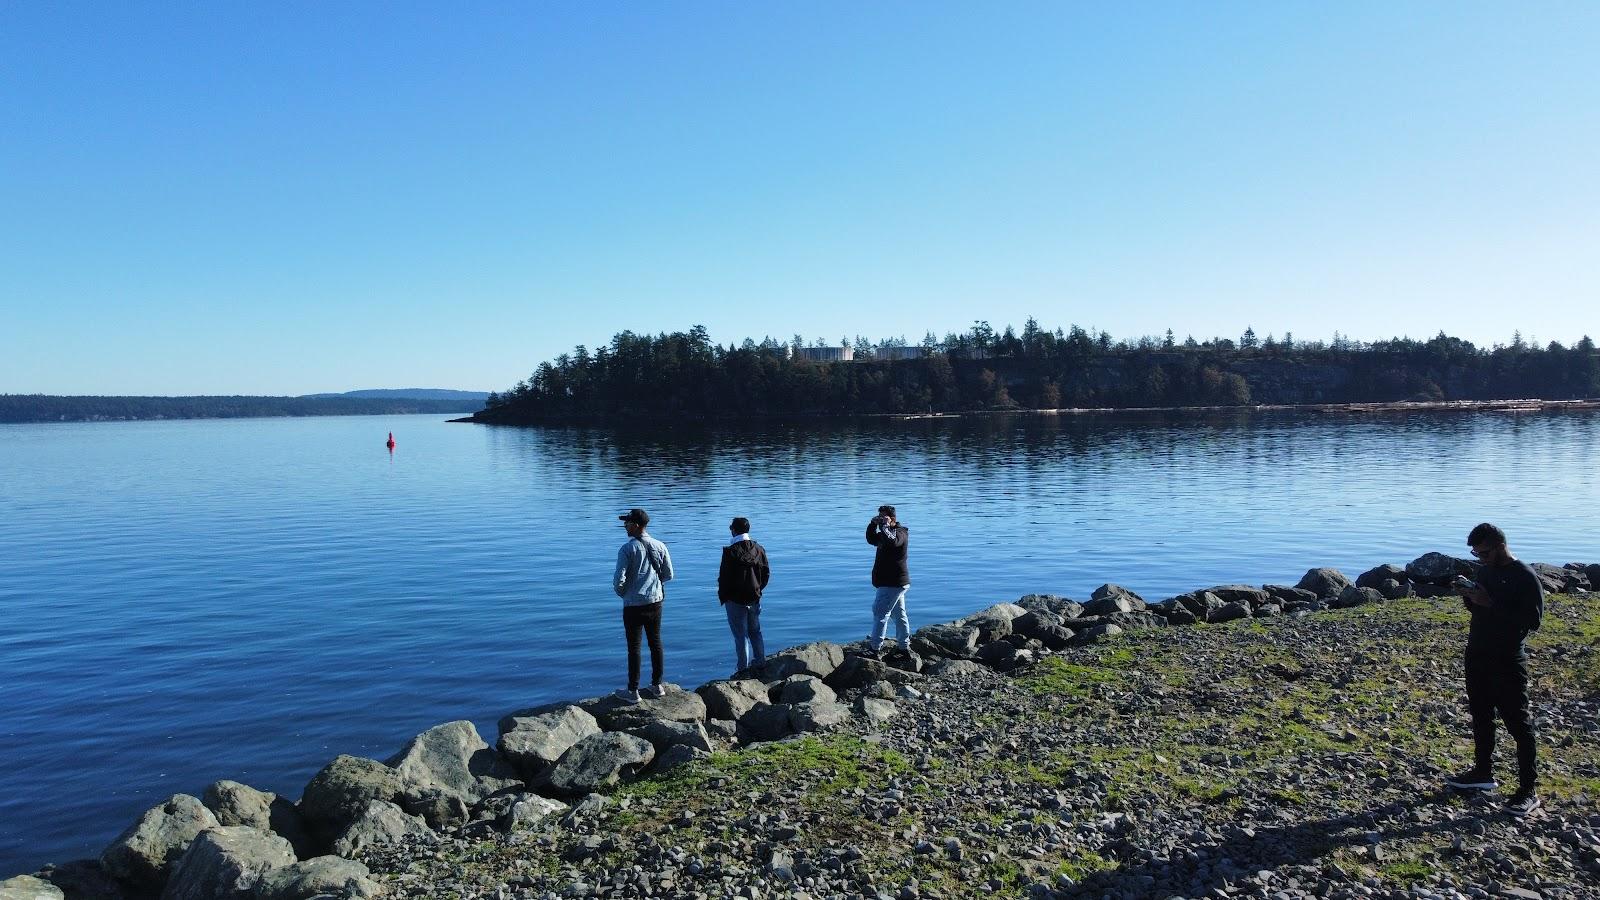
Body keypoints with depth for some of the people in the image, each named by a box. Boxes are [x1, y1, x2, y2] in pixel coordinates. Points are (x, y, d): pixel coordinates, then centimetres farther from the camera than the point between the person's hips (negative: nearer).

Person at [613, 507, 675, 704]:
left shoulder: (627, 549, -15)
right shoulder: (659, 546, 1)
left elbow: (619, 579, -17)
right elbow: (668, 575, 5)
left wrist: (621, 593, 3)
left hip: (633, 605, -5)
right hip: (655, 601, 5)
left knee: (634, 647, 3)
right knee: (655, 643, 15)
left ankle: (633, 691, 9)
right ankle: (657, 685, 23)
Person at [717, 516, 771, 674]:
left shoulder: (730, 551, -15)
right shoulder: (759, 549, 1)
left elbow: (724, 577, -13)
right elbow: (766, 573, 5)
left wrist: (722, 596, 1)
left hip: (735, 600, -5)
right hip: (754, 598, 5)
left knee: (740, 634, 2)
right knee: (755, 631, 19)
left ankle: (744, 669, 6)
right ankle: (760, 664, 25)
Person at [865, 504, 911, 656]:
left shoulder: (900, 532, -14)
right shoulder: (887, 533, 17)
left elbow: (893, 542, -35)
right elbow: (872, 540, 20)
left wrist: (884, 526, -25)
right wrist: (873, 525, 4)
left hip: (893, 583, -10)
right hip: (893, 582, 10)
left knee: (880, 612, -10)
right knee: (898, 614, 14)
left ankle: (875, 647, -10)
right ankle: (905, 646, 21)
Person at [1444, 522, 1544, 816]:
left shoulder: (1524, 576, -14)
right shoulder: (1485, 571, 9)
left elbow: (1533, 619, -20)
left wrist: (1490, 603, -25)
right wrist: (1469, 596, -2)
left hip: (1507, 661, -8)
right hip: (1477, 656, 8)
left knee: (1519, 724, -2)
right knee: (1480, 717, 17)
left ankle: (1528, 791, 4)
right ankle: (1483, 772, 30)